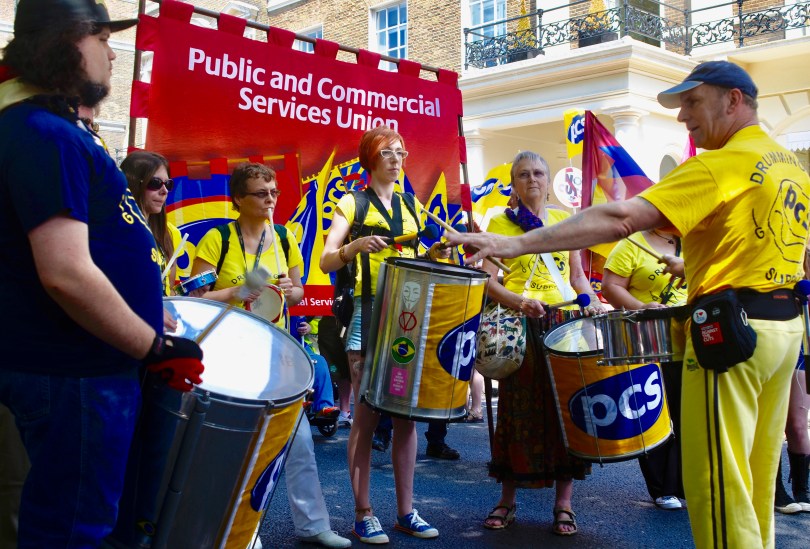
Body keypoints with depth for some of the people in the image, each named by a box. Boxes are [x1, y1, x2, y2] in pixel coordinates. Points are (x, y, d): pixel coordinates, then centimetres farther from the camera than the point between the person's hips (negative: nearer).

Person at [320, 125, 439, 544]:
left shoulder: (413, 208, 16)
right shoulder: (351, 204, 2)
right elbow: (326, 261, -7)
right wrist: (355, 246, -26)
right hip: (369, 316, -4)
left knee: (407, 414, 6)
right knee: (367, 415, -3)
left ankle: (406, 511, 14)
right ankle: (363, 515, 6)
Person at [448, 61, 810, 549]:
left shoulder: (722, 165, -14)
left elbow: (621, 218, -25)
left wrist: (516, 244, -28)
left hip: (732, 330, -9)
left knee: (717, 484, -1)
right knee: (755, 482, 17)